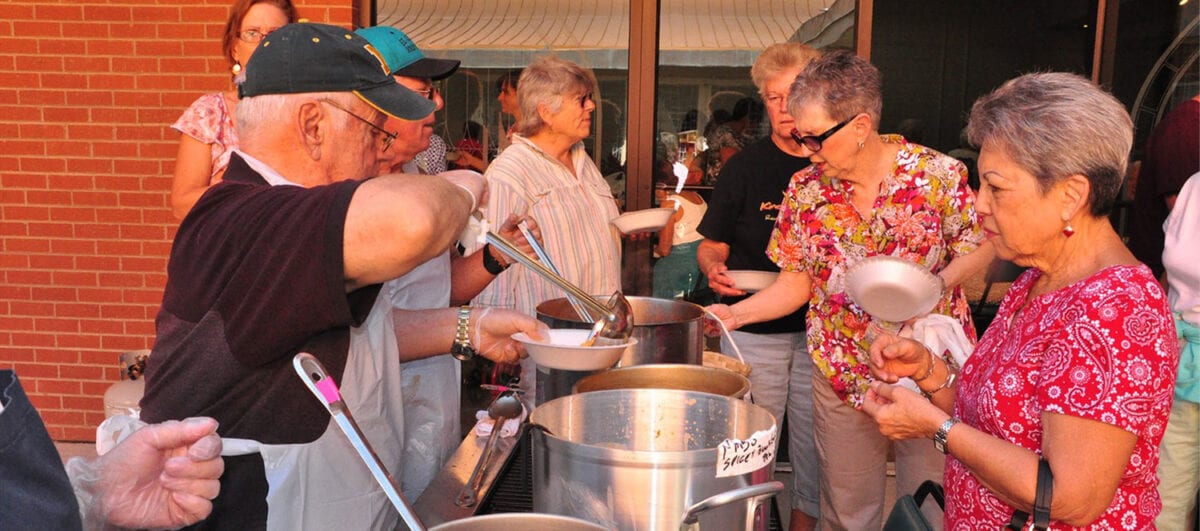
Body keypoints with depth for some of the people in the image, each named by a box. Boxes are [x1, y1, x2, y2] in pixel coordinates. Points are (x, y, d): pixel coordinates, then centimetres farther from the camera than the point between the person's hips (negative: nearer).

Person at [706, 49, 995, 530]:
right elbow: (796, 283, 2)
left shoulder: (936, 174, -11)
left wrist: (937, 284, -20)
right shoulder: (805, 192, -3)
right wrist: (735, 313, -12)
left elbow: (981, 244, -1)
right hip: (842, 376, 2)